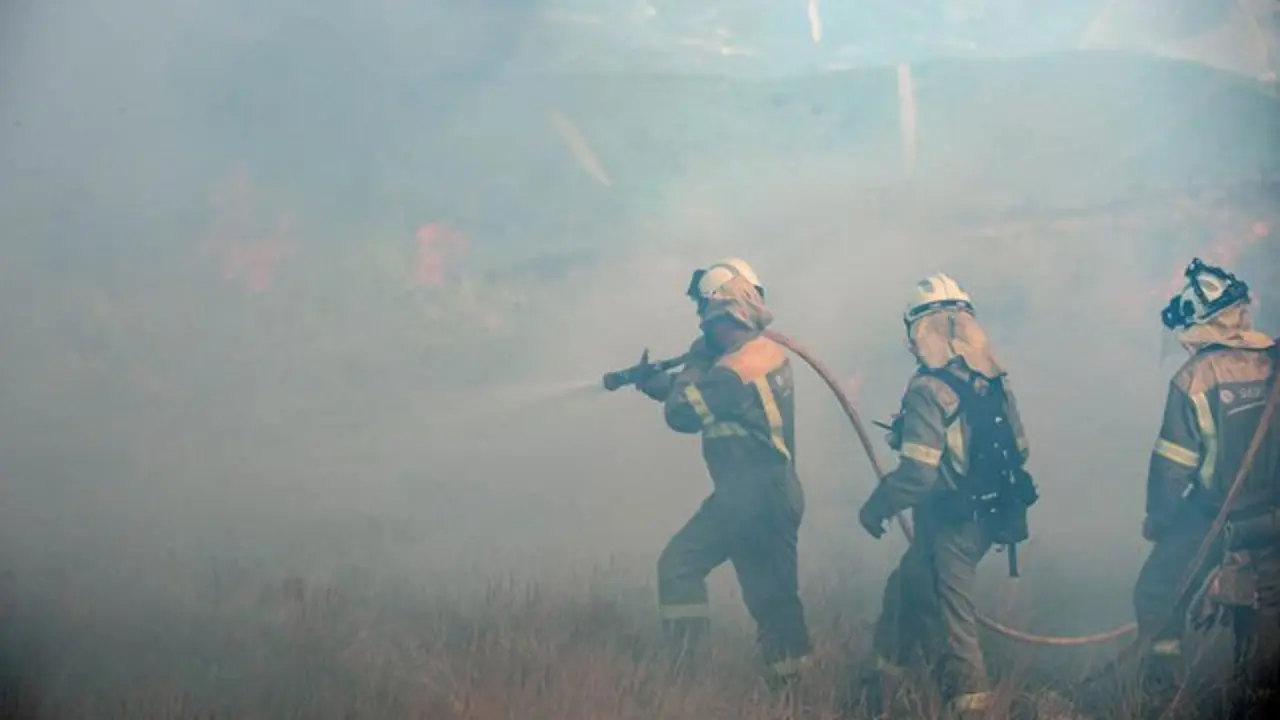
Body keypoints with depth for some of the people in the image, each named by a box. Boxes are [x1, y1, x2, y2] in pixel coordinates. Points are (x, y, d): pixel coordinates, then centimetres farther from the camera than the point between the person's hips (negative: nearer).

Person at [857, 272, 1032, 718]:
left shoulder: (930, 389, -20)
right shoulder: (991, 381, 3)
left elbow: (918, 471, -25)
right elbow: (1019, 450, 10)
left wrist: (876, 507, -10)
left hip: (950, 520, -8)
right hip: (983, 514, 8)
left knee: (948, 612, 3)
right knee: (906, 586, 23)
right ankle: (888, 674, 32)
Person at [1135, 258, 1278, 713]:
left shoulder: (1195, 378, -17)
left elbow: (1172, 463, -13)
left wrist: (1157, 519, 1)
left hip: (1213, 517, -4)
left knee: (1158, 592, 13)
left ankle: (1159, 686, 11)